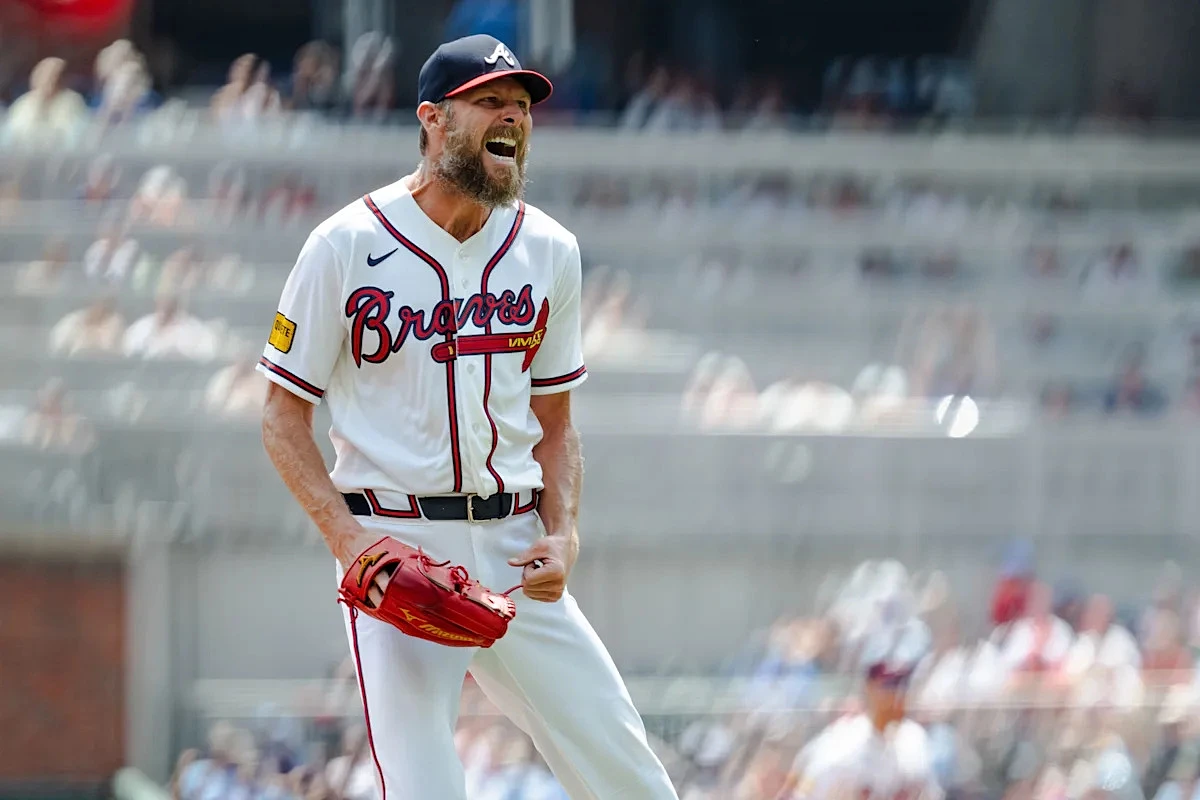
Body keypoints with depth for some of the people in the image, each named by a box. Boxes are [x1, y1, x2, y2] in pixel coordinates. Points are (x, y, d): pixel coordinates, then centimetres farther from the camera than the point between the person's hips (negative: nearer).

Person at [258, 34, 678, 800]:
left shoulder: (549, 251, 9)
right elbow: (285, 419, -1)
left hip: (513, 549, 4)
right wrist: (349, 537, -15)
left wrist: (562, 535, -1)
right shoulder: (348, 246, -5)